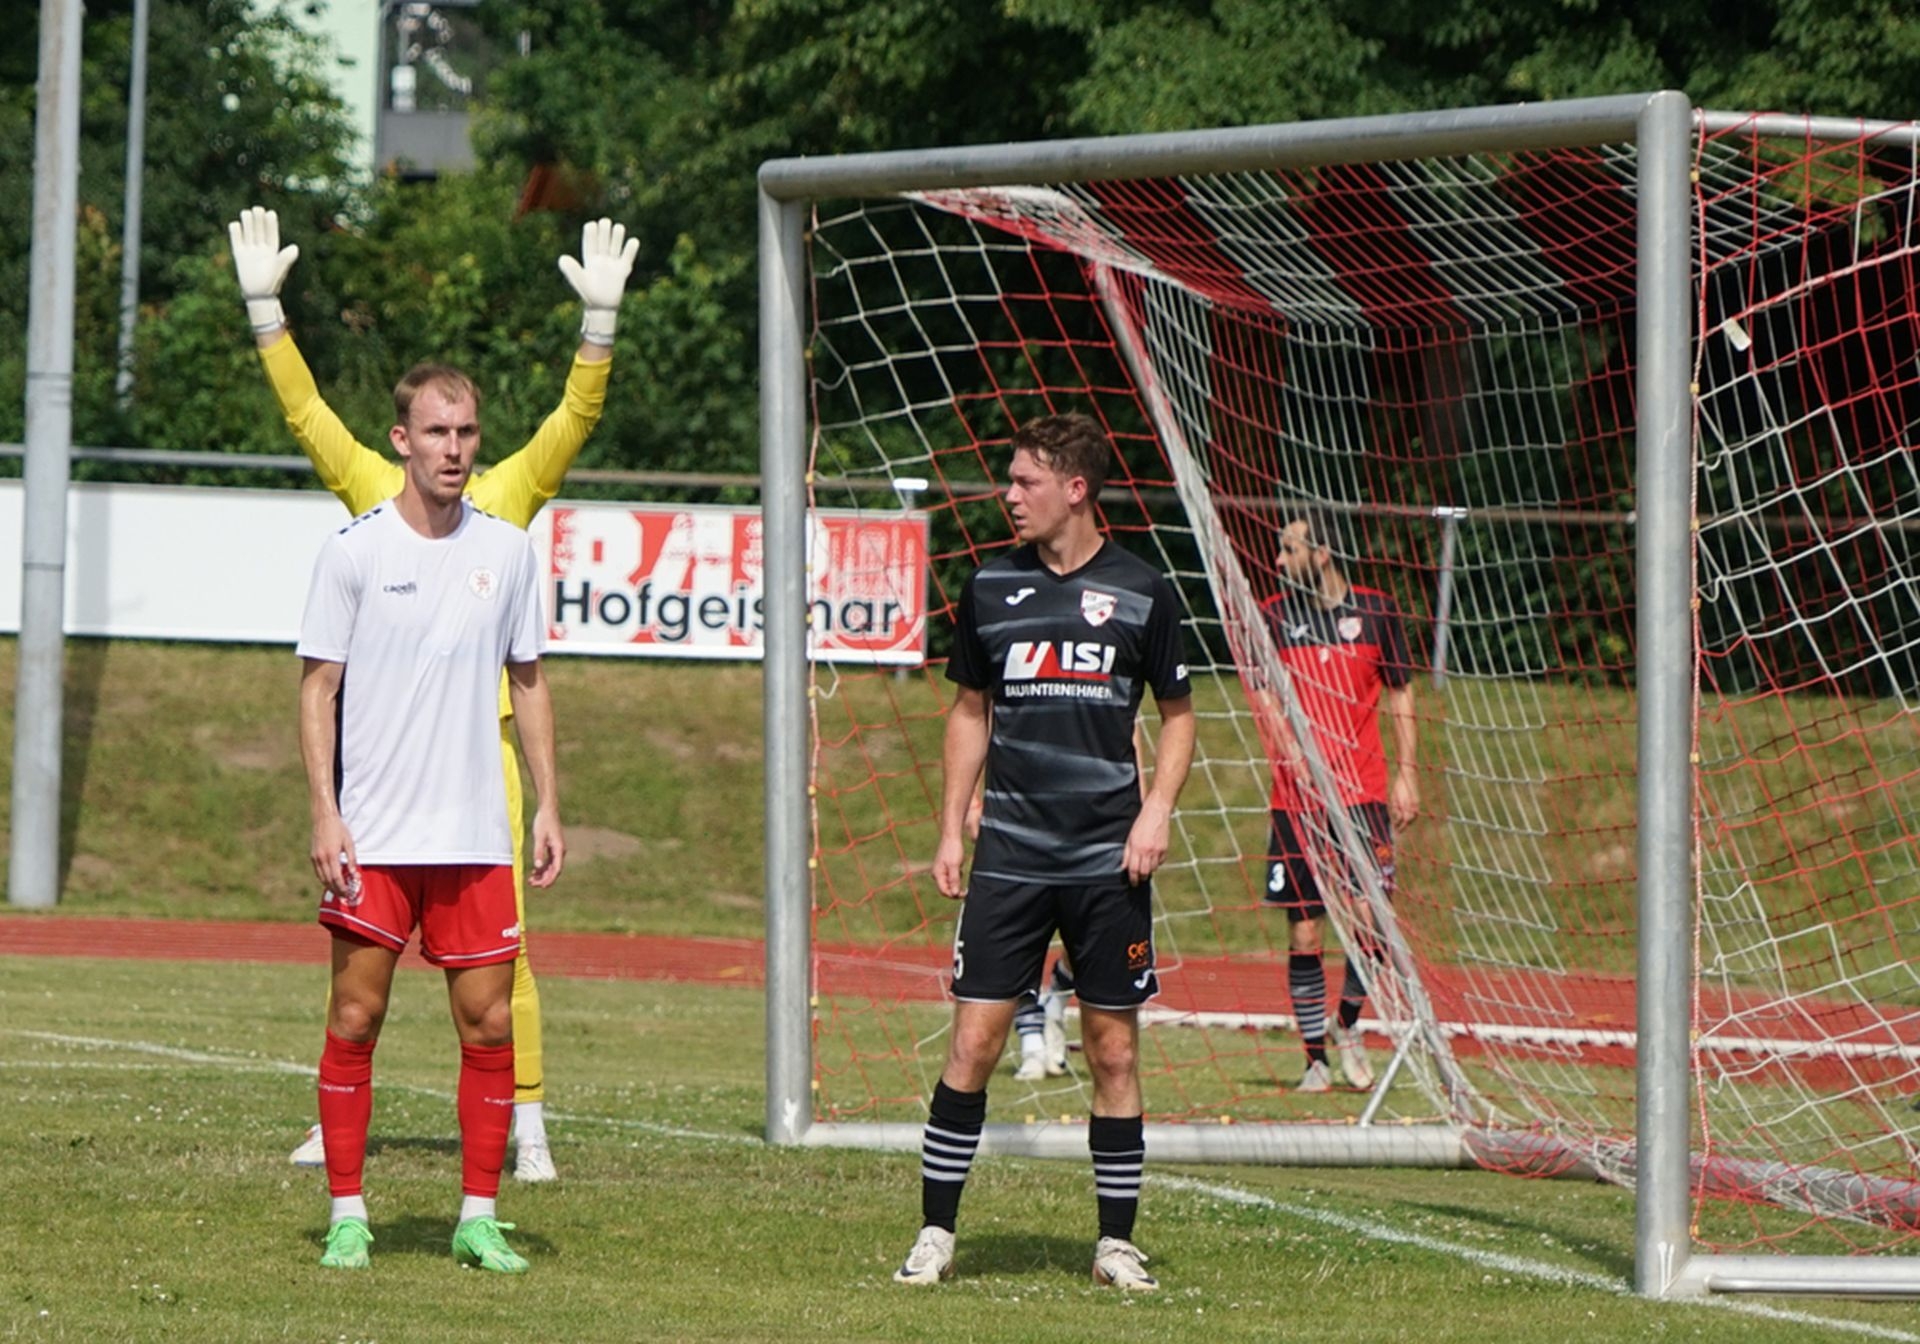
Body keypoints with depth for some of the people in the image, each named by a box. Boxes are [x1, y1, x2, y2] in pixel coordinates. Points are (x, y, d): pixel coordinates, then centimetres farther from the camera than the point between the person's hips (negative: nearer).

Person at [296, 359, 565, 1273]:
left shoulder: (508, 551, 7)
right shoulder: (353, 552, -3)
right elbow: (318, 687, -1)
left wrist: (548, 806, 9)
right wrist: (324, 813, -9)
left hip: (476, 836, 3)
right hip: (370, 837, -3)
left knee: (489, 1023, 0)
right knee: (355, 1018, -1)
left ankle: (478, 1219, 9)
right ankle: (348, 1217, 7)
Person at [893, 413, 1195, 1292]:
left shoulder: (1141, 593, 0)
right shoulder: (991, 587, 6)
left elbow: (1177, 715, 9)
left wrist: (1157, 809, -5)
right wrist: (950, 831, 9)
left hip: (1108, 858, -1)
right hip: (1010, 854, 1)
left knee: (1113, 1050, 3)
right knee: (974, 1041, -4)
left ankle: (1117, 1243, 12)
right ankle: (935, 1233, 3)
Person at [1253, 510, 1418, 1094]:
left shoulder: (1376, 610, 5)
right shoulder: (1274, 614, 5)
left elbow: (1401, 695, 12)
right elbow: (1264, 697, 1)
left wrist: (1406, 775, 6)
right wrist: (1298, 760, -15)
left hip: (1365, 793, -1)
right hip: (1296, 799, 1)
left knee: (1368, 916, -12)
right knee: (1303, 932, 0)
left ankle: (1348, 1024, 14)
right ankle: (1315, 1057, 9)